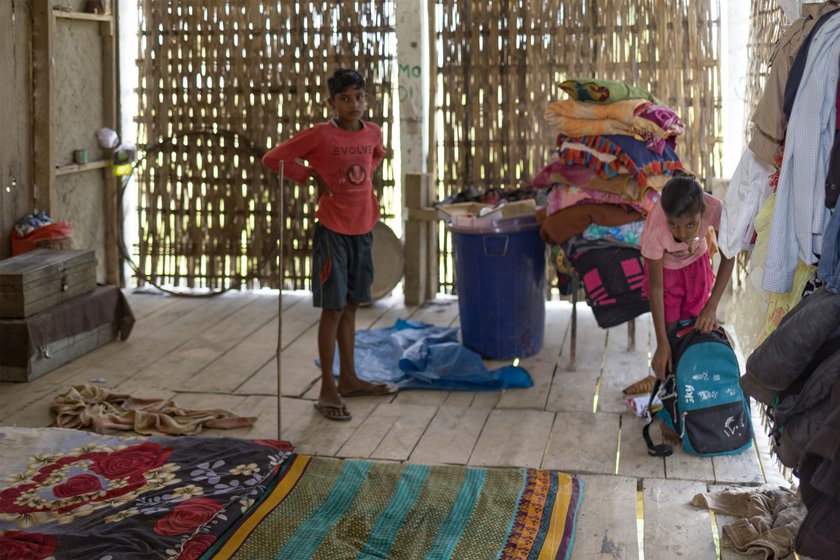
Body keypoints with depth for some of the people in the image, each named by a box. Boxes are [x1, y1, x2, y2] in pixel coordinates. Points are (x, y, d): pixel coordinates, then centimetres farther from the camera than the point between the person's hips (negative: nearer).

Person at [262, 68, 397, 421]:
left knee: (350, 306, 15)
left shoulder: (372, 133, 4)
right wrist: (312, 176, -8)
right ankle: (327, 390, 4)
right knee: (333, 308, -3)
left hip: (362, 227, 6)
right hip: (332, 230, -6)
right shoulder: (320, 135, -12)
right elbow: (273, 159, -11)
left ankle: (348, 379, 26)